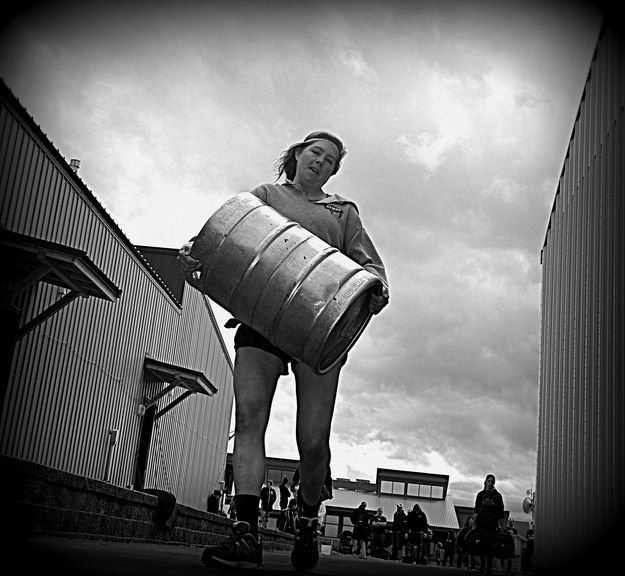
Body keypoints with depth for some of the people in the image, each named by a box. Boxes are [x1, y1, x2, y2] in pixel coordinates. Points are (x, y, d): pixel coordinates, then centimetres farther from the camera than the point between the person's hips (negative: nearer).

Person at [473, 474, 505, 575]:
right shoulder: (480, 494, 8)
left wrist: (501, 526, -1)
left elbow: (501, 513, 5)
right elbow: (476, 510, 4)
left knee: (490, 546, -3)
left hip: (492, 524, -1)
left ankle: (489, 567, 1)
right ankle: (482, 565, 11)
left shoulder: (497, 496, 6)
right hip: (481, 523, 1)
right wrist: (474, 523, -5)